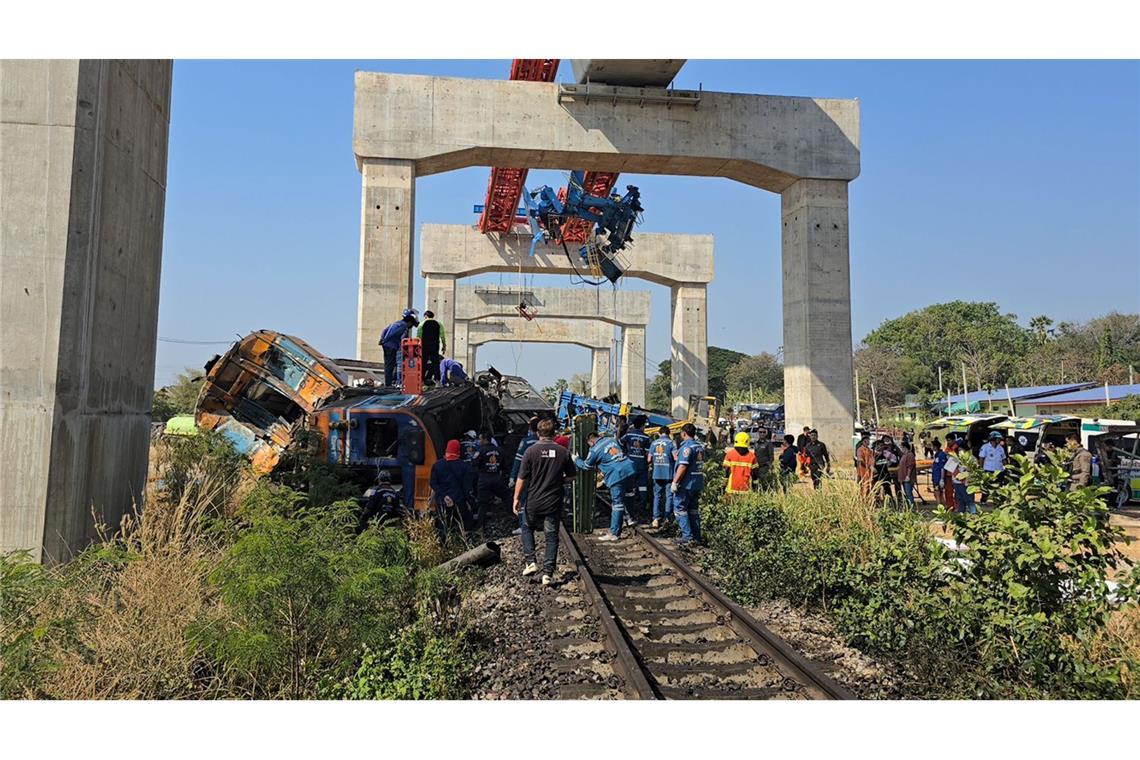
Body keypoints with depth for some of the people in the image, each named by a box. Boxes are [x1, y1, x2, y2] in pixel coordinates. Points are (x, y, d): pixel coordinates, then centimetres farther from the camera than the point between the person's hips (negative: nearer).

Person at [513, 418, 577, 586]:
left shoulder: (531, 451, -9)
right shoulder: (563, 452, -3)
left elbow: (521, 478, -8)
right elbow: (571, 476, 5)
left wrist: (516, 498, 0)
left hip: (534, 501, -1)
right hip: (554, 502, 1)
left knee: (527, 528, 23)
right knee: (551, 536, 9)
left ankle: (530, 562, 13)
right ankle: (548, 573, 7)